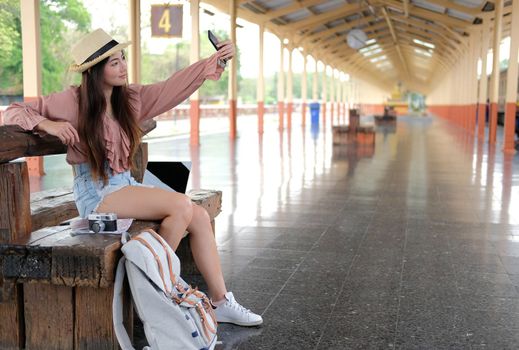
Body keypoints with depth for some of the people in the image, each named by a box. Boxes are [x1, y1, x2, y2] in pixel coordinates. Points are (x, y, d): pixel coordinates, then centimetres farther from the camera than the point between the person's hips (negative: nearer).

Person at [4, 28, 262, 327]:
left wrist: (214, 61, -5)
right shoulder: (73, 101, -6)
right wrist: (48, 124, -22)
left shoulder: (131, 97, 8)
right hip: (96, 193, -6)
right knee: (181, 205, -24)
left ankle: (220, 301, -4)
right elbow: (14, 112, -2)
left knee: (200, 216, -11)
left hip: (126, 186, 6)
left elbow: (172, 87, 4)